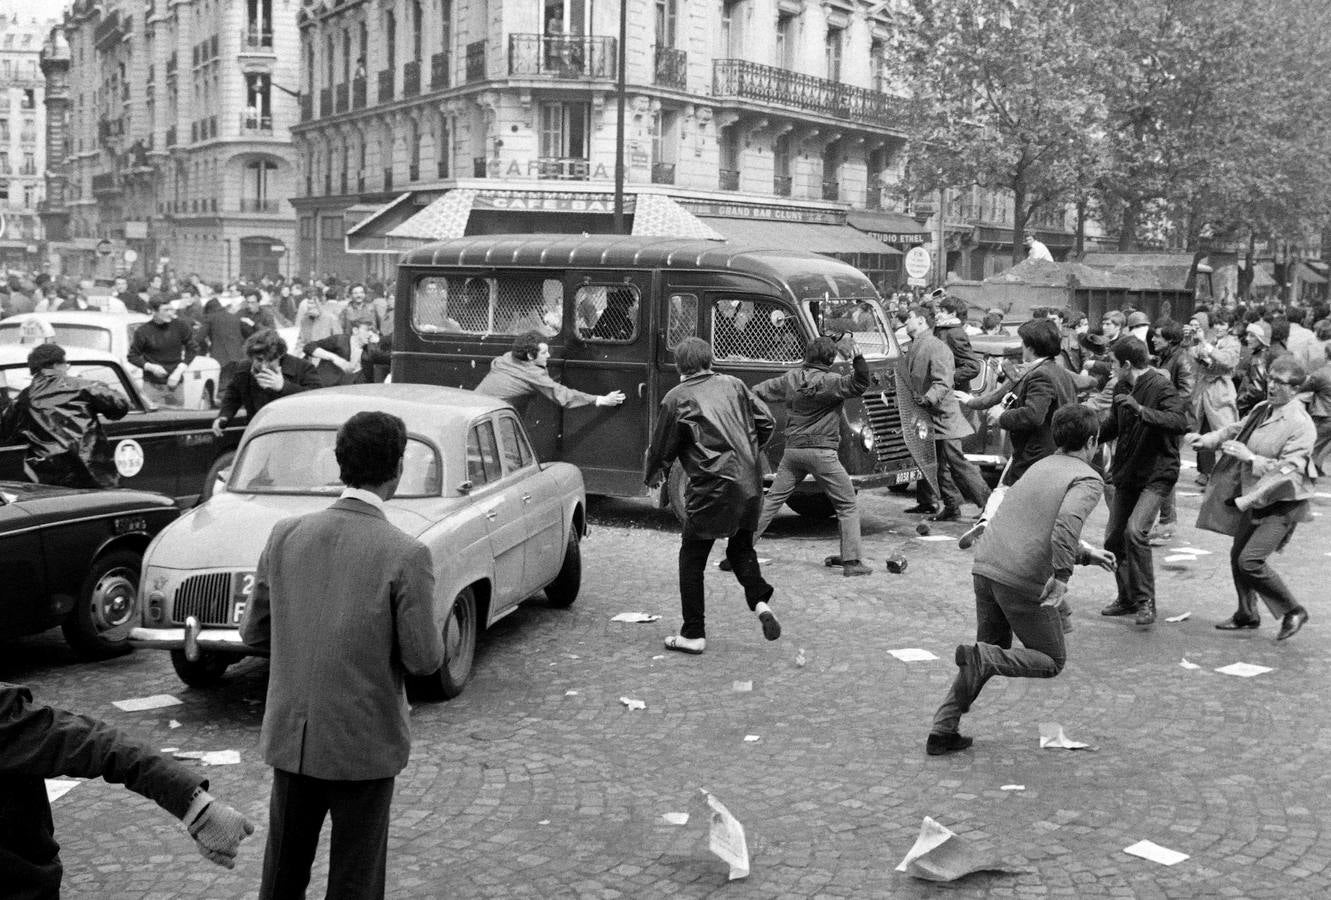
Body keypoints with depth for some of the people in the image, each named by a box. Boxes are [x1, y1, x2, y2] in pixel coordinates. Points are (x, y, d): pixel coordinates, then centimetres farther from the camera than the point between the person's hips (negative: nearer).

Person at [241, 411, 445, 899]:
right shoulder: (406, 555, -18)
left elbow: (254, 631, 3)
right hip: (364, 744, -4)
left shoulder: (286, 534, -5)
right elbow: (424, 659, -13)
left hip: (291, 735, 4)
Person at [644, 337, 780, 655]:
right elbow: (767, 421, 9)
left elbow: (661, 447, 4)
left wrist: (651, 476, 23)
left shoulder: (676, 398, -3)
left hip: (711, 487, -5)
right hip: (749, 482, 5)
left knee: (692, 558, 8)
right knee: (741, 547, 24)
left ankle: (693, 634, 10)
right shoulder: (734, 385, 9)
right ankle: (760, 601, 2)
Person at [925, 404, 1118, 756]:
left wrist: (1085, 553, 36)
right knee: (1052, 662, 12)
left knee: (993, 650, 23)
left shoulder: (1040, 466, 21)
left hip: (985, 567, 7)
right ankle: (983, 659, -14)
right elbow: (1068, 521, -23)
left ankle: (943, 731, 13)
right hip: (1025, 582, -7)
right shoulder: (1088, 480, -2)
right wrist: (1061, 576, -25)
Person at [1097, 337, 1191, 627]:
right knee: (1113, 537, 8)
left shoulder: (1161, 387, -17)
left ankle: (1145, 601, -11)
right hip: (1126, 473, 8)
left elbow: (1180, 423, -33)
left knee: (1135, 531, -23)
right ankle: (1127, 598, 25)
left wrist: (1141, 409, -39)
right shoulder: (1121, 388, 7)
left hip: (1156, 473, -8)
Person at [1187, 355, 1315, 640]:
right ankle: (1247, 614, 35)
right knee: (1237, 555, 16)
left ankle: (1293, 611, 2)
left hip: (1283, 504, -8)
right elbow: (1236, 430, 18)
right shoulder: (1262, 409, 2)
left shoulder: (1301, 425, -20)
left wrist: (1251, 457, -29)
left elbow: (1288, 470, -26)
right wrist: (1207, 439, 2)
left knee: (1250, 560, -16)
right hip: (1256, 498, 8)